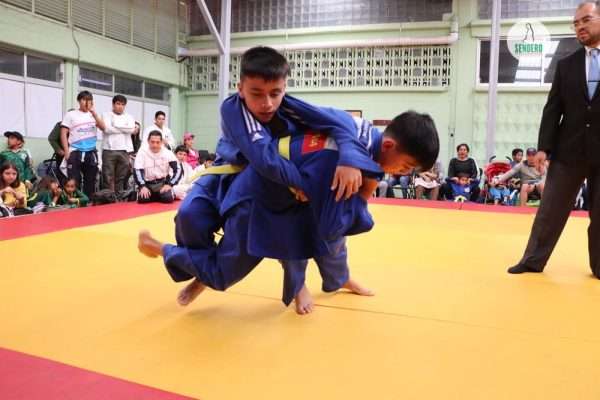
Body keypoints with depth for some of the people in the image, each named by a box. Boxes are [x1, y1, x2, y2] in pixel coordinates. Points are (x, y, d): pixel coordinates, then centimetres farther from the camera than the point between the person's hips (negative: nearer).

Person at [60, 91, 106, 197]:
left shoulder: (93, 115, 12)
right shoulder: (71, 115, 1)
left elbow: (103, 127, -4)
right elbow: (63, 134, -1)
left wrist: (93, 112, -12)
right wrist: (66, 151, -9)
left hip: (91, 152, 4)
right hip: (75, 152, -4)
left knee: (90, 180, 9)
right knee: (74, 180, -3)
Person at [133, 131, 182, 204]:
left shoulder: (167, 153, -6)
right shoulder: (142, 152, -7)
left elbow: (178, 170, -8)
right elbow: (137, 171, -12)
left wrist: (169, 184, -18)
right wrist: (143, 186, -24)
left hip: (163, 183, 0)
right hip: (147, 184, 1)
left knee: (168, 198, -28)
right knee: (142, 199, -26)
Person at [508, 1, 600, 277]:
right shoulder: (566, 65, 8)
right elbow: (552, 109, 5)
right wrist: (544, 147, -4)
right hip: (569, 150, 1)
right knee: (550, 209, 6)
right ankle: (533, 260, 17)